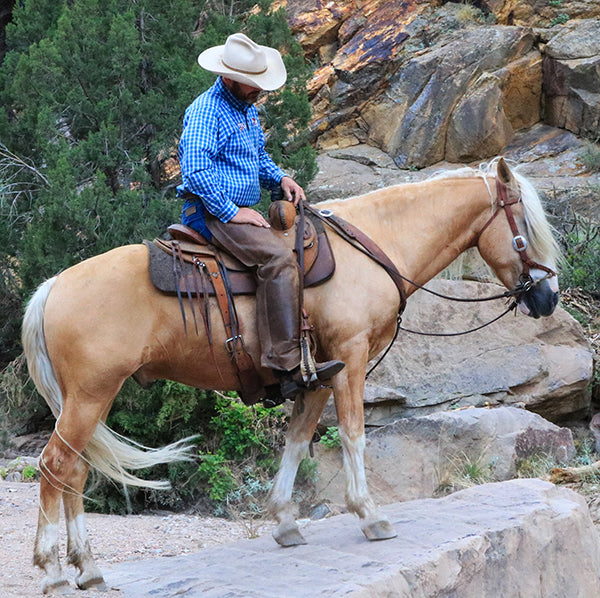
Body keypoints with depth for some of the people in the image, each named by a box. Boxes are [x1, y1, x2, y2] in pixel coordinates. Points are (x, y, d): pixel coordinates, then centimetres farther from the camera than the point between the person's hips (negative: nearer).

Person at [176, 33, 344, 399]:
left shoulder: (248, 108, 18)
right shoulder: (206, 111, -14)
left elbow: (259, 157, 31)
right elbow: (195, 169, -24)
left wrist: (280, 178, 10)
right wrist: (231, 212, -22)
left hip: (242, 209, 11)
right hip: (213, 213, -11)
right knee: (279, 258, -29)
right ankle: (288, 364, -36)